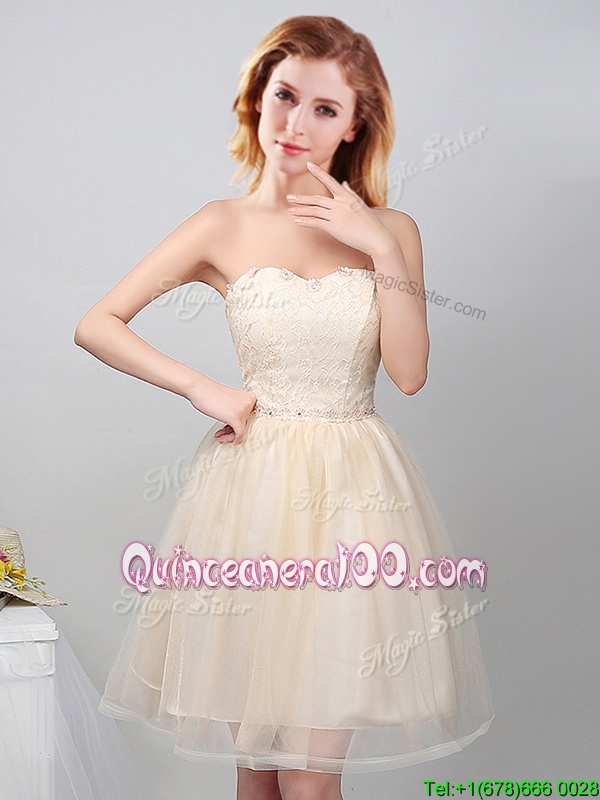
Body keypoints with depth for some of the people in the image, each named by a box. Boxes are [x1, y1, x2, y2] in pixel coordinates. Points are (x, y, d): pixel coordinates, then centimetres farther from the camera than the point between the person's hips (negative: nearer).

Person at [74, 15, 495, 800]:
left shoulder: (390, 230, 4)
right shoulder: (224, 227, 1)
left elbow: (409, 373, -5)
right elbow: (95, 325, 2)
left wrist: (382, 248, -11)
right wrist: (201, 388, -6)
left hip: (354, 493, 0)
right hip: (255, 487, 0)